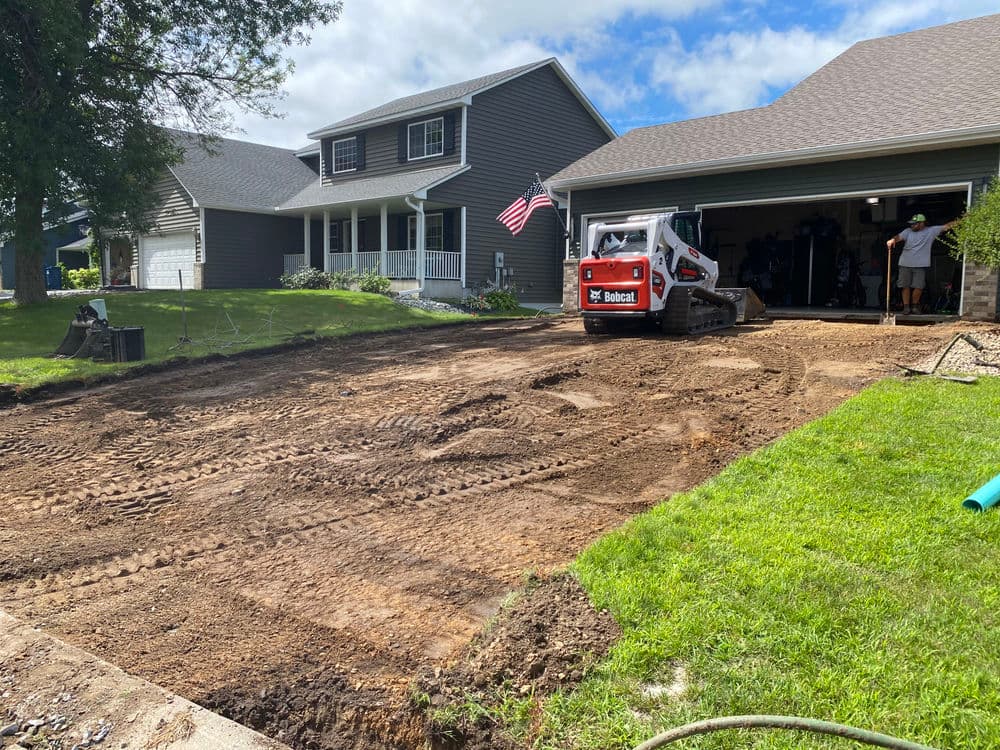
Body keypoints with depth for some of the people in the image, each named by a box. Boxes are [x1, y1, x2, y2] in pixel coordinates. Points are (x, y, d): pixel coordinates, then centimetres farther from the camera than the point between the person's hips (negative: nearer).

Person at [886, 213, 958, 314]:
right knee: (905, 286, 2)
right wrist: (893, 240, -34)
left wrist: (959, 221, -9)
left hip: (921, 265, -1)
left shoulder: (931, 231, 5)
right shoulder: (908, 231, 4)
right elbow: (899, 237, -12)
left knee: (918, 287, -3)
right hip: (905, 264, 1)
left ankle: (915, 305, 18)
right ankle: (906, 306, 11)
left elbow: (946, 226, 2)